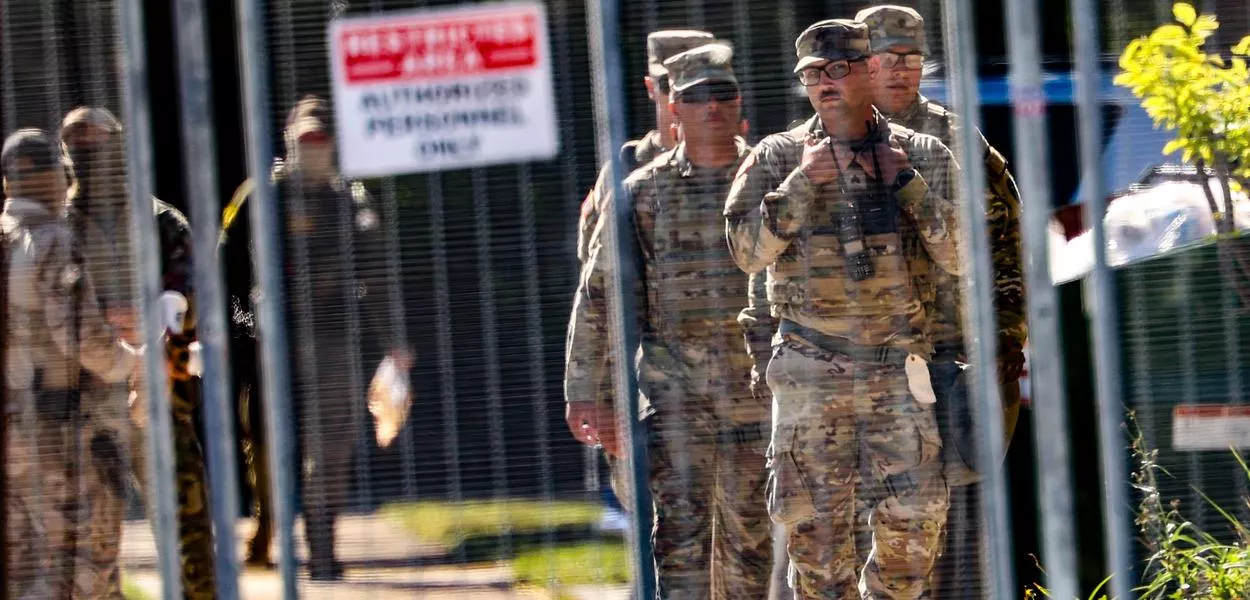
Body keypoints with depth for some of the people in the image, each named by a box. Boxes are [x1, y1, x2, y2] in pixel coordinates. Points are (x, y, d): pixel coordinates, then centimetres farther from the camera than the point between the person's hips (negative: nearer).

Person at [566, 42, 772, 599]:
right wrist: (581, 390, 2)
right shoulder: (643, 192, 3)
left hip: (754, 383, 1)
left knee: (749, 532, 7)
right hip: (675, 385, -1)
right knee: (681, 528, -8)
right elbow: (597, 294, 5)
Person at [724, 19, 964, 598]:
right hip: (811, 371, -1)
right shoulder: (778, 158, 3)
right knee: (815, 528, 0)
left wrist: (908, 184, -10)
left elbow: (960, 256, 0)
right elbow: (747, 250, -6)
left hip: (900, 363, 1)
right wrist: (801, 183, -15)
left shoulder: (922, 156, 5)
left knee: (915, 518, -1)